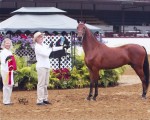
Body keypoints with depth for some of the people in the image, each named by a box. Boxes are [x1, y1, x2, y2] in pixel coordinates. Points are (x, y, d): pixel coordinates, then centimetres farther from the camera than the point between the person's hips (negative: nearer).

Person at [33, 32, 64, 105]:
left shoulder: (43, 46, 12)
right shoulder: (37, 47, -13)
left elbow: (52, 49, 21)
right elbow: (46, 54, -20)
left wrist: (61, 47, 19)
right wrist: (50, 48, -7)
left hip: (46, 66, 9)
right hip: (41, 67, -9)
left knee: (45, 84, 11)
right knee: (41, 84, -9)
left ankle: (45, 99, 17)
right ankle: (39, 101, -8)